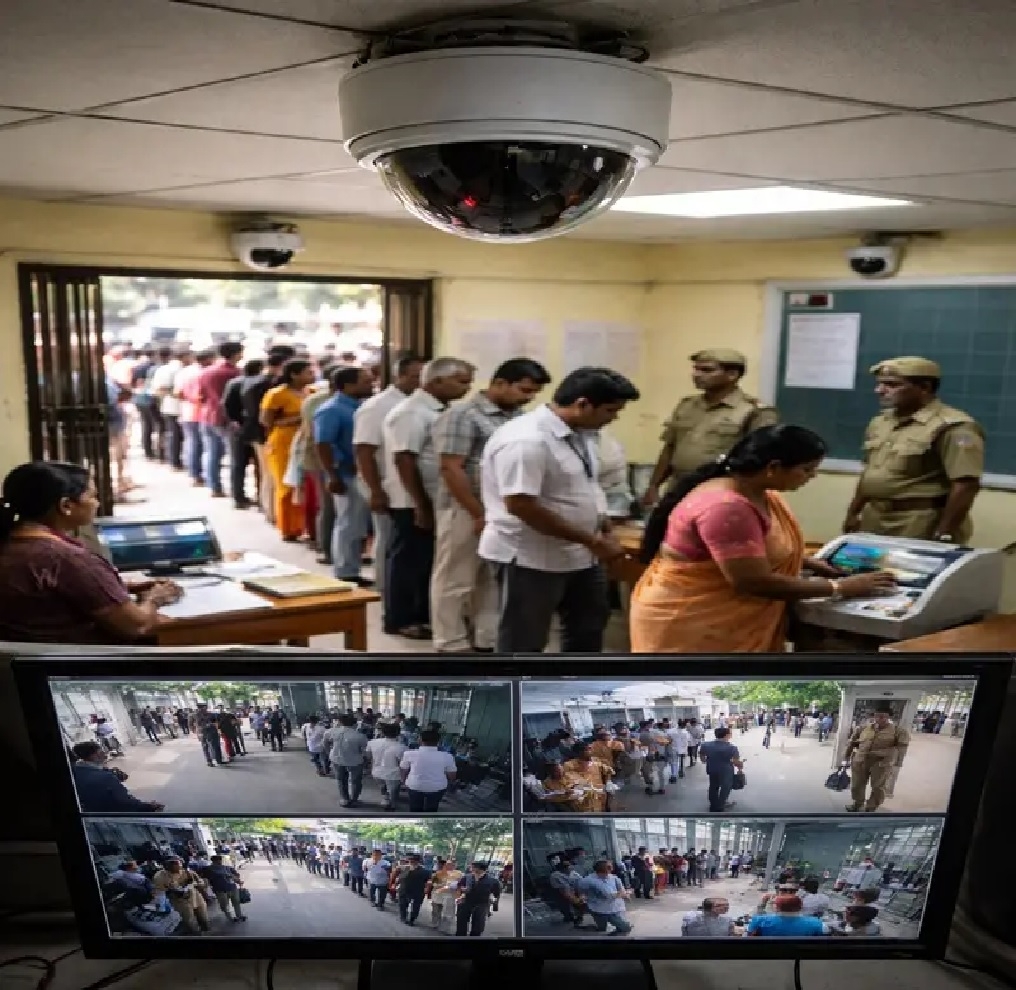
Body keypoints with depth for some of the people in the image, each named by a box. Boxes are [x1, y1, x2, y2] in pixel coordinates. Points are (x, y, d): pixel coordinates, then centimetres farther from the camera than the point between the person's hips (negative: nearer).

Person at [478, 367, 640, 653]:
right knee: (524, 642, 5)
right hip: (530, 558, -10)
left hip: (578, 555, 10)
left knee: (588, 625, 21)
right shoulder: (526, 440, -25)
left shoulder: (572, 434, 6)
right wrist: (592, 541, -24)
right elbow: (520, 505, -30)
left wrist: (603, 528, 3)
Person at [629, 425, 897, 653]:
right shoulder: (725, 508, -28)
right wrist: (838, 588, -20)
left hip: (727, 619, 10)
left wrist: (807, 562, 2)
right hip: (690, 621, -10)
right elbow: (754, 581, -29)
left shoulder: (759, 494, 2)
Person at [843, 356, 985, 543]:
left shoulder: (952, 426, -16)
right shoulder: (880, 422, 10)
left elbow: (966, 484, -20)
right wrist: (853, 513, 18)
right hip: (874, 521, 8)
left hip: (921, 528, -8)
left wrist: (944, 536, -21)